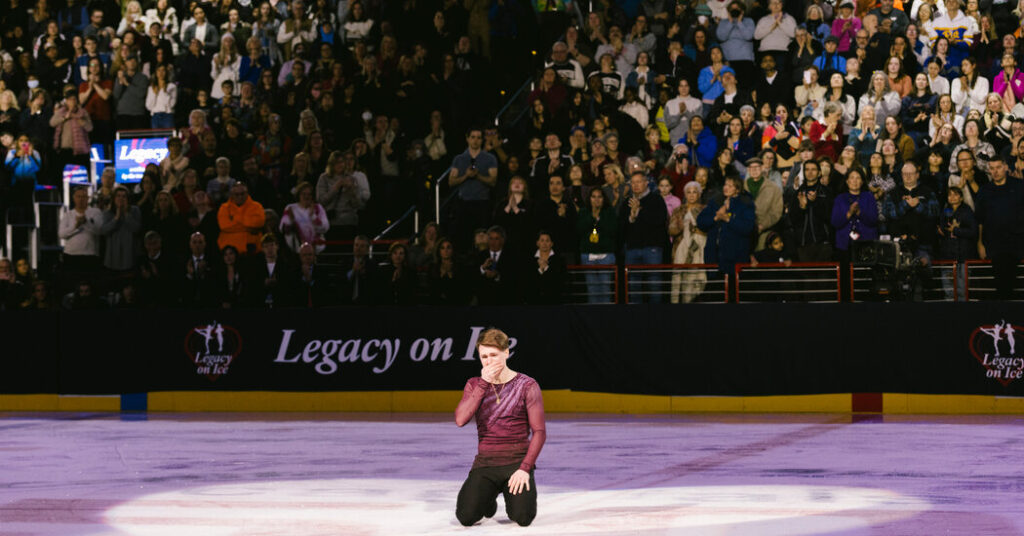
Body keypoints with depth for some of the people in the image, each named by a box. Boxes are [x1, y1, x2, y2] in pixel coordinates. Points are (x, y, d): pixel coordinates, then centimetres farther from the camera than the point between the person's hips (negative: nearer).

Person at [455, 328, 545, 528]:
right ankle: (488, 498, 16)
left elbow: (539, 432, -5)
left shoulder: (527, 386, -2)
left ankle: (512, 494, 14)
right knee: (466, 517, -20)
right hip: (485, 462, 2)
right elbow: (460, 420, -12)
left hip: (517, 461, -2)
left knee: (523, 517, -23)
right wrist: (484, 383, -16)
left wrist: (525, 468, -17)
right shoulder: (474, 385, 6)